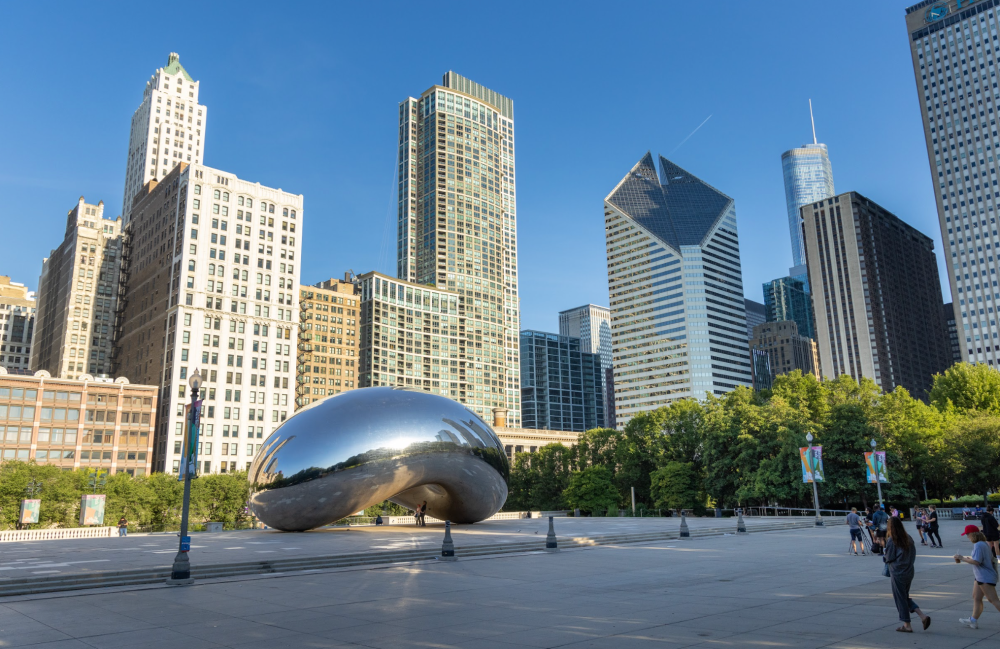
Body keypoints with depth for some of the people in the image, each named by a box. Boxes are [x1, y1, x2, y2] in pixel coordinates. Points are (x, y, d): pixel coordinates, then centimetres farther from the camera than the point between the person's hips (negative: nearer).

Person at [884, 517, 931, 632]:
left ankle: (907, 625, 12)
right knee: (905, 597, 20)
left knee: (900, 598, 5)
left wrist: (884, 558, 8)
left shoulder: (891, 541, -17)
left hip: (897, 573, -7)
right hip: (909, 571, 7)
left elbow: (888, 558, -12)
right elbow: (913, 554, 7)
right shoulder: (908, 538, 2)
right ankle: (923, 616, 6)